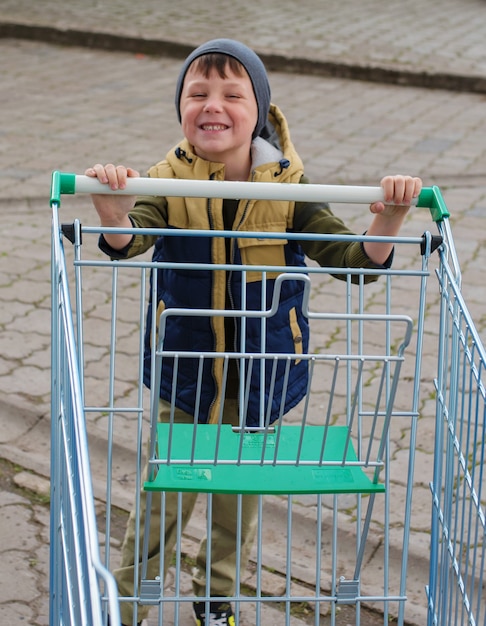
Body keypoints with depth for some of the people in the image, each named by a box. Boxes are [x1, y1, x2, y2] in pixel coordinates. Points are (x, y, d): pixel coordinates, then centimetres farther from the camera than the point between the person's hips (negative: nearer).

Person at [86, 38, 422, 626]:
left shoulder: (287, 188, -12)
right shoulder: (167, 181, -14)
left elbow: (357, 259, -15)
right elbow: (128, 242, -32)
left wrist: (387, 219, -35)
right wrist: (114, 212, -55)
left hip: (260, 377, 1)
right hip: (183, 375, -1)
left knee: (239, 500, 19)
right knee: (162, 499, 8)